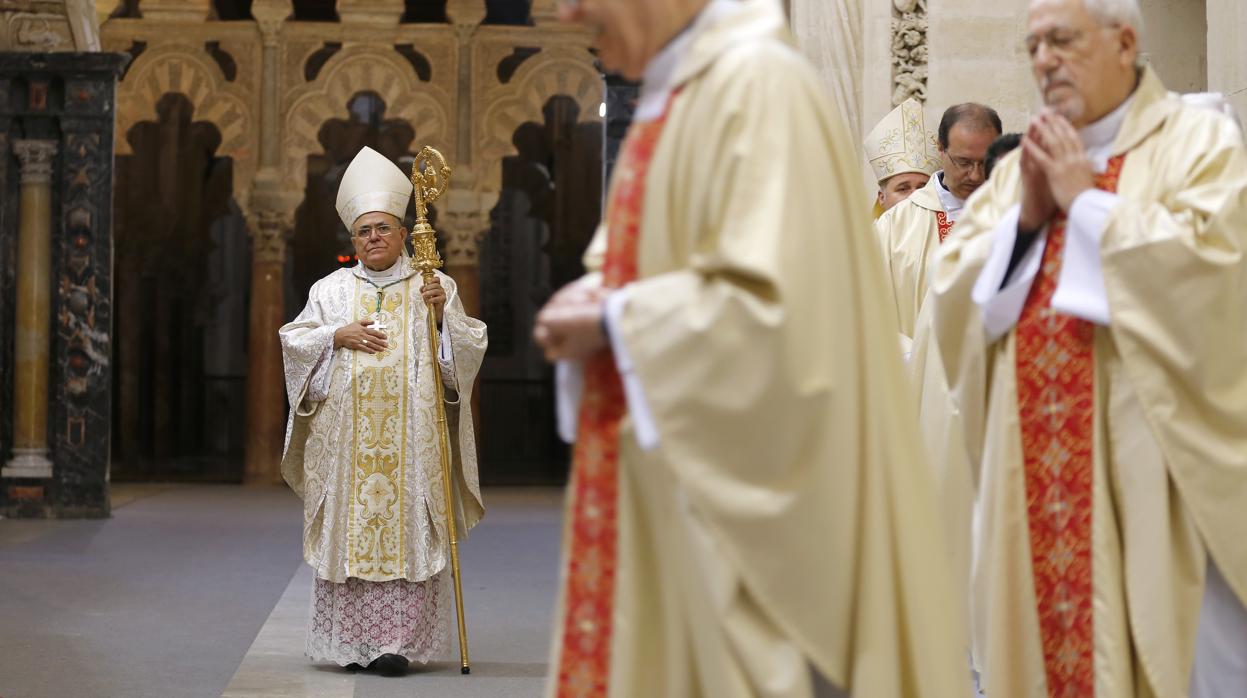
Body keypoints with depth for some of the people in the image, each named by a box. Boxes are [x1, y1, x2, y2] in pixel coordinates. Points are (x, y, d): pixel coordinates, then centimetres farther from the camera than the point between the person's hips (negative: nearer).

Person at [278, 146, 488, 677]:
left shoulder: (434, 287, 10)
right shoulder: (331, 289, 14)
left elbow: (470, 349, 5)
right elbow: (294, 340, 10)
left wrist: (442, 313, -11)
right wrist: (337, 336, -5)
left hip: (409, 436, -1)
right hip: (345, 433, 2)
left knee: (404, 529, -8)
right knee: (347, 530, -2)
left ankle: (396, 640, -9)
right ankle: (350, 640, 3)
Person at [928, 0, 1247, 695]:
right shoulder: (1021, 165, 16)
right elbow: (953, 291, 11)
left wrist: (1085, 200, -10)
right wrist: (1025, 216, -3)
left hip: (1155, 467, -5)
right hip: (1040, 473, 5)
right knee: (1050, 636, 7)